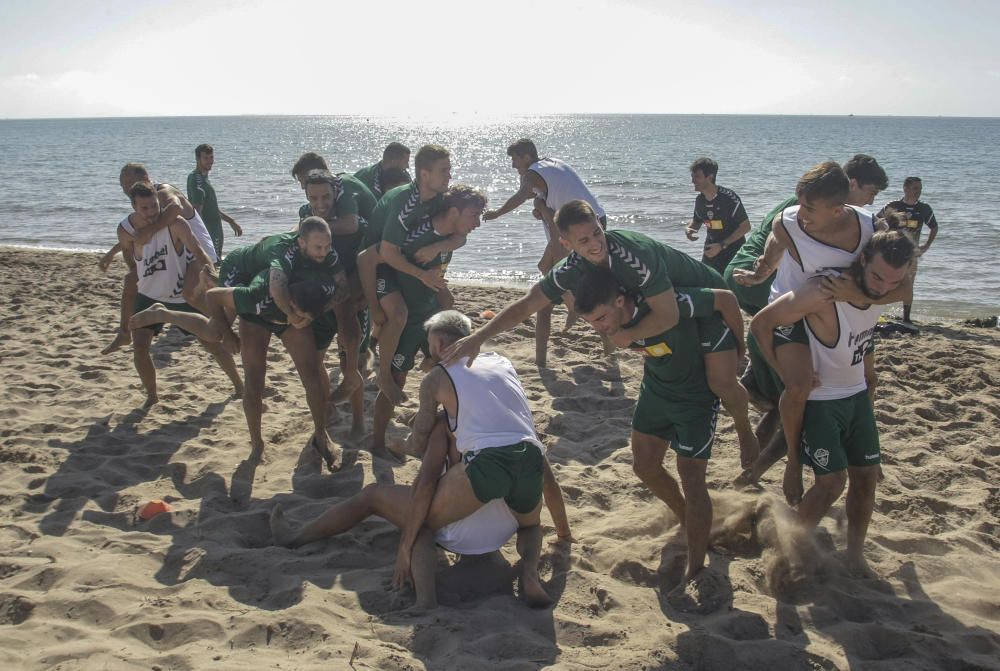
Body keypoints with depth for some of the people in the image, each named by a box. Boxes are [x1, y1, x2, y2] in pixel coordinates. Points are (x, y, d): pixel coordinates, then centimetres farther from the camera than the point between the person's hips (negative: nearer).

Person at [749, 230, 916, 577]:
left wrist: (870, 382, 12)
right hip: (818, 400, -7)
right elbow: (761, 323, -24)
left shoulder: (878, 292, -7)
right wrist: (784, 372, -24)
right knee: (832, 480, -10)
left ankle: (855, 555, 22)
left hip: (856, 395, 7)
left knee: (866, 474, 7)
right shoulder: (824, 292, -31)